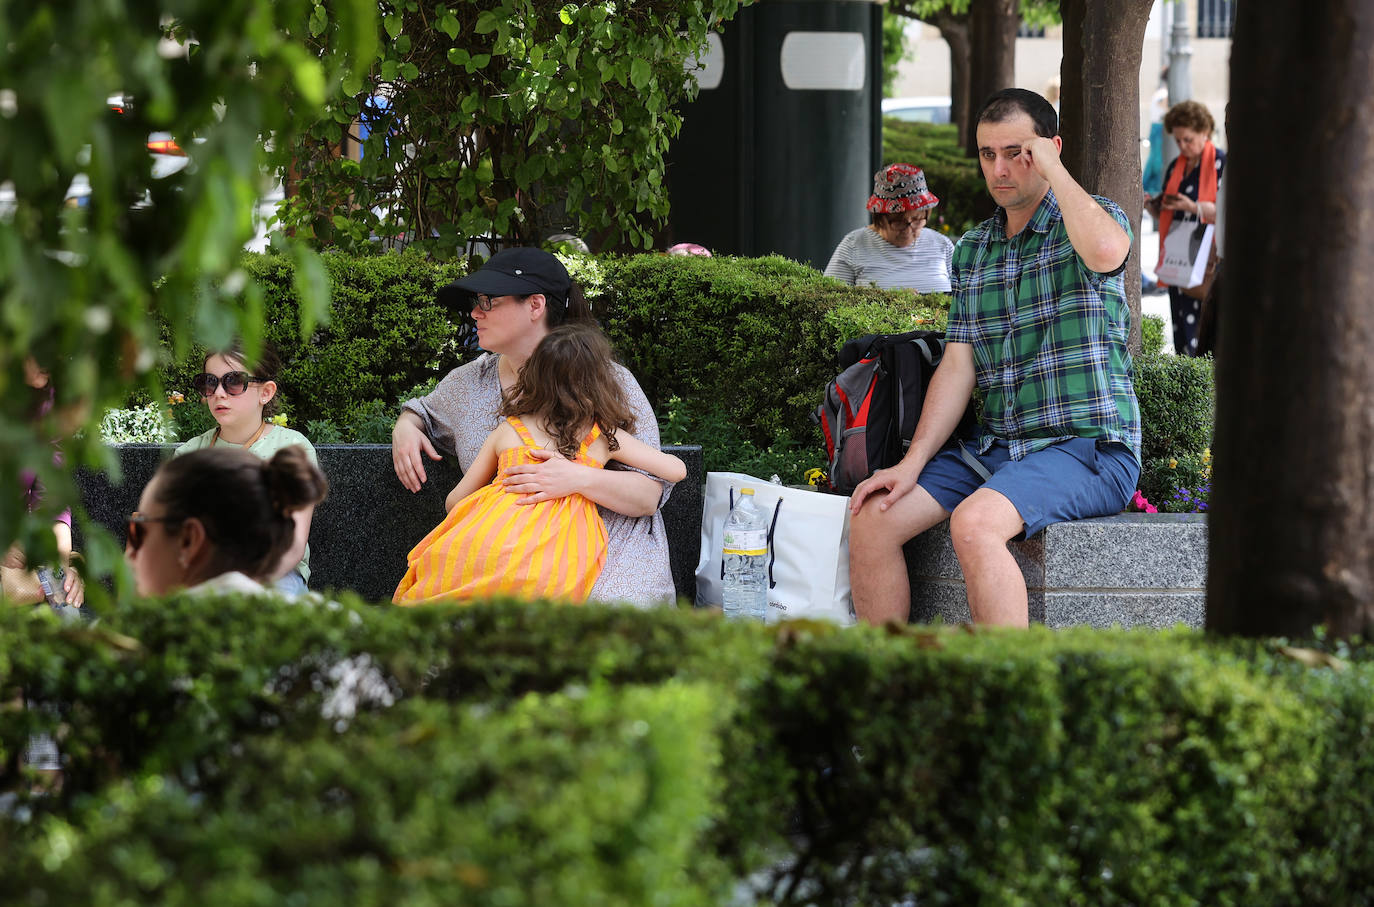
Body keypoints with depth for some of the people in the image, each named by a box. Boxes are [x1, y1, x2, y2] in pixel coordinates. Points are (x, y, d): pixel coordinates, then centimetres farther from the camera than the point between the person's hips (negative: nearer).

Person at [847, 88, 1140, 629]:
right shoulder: (971, 251, 16)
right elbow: (957, 369, 11)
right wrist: (913, 462, -2)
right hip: (995, 449, 7)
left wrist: (1052, 169, -14)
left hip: (1088, 446, -7)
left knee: (973, 523, -33)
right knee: (872, 518, -10)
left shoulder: (1094, 217, -2)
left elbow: (1105, 252, -29)